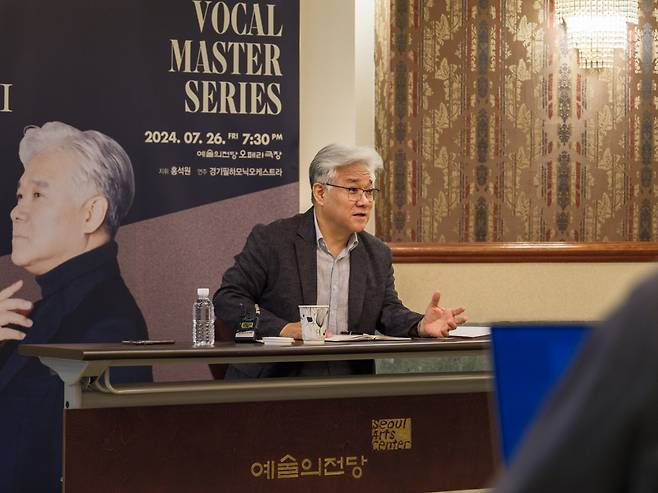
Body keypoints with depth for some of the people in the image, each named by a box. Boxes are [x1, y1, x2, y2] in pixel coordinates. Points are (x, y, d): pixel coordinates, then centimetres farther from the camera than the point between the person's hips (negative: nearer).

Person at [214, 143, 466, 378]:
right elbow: (228, 299, -5)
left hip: (351, 383, 5)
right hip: (275, 380, -5)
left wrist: (421, 325, -11)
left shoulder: (378, 255, 16)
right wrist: (285, 329, -19)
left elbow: (389, 311, 12)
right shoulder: (271, 239, -2)